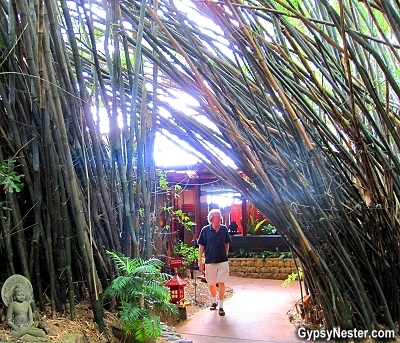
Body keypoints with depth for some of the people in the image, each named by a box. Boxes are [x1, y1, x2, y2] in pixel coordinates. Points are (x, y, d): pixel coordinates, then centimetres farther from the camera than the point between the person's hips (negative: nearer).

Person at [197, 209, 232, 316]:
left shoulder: (224, 229, 1)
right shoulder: (205, 230, -5)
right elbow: (201, 246, 1)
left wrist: (225, 254, 10)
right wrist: (200, 260, -1)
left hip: (222, 261, 1)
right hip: (209, 261, 0)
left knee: (221, 283, -3)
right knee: (211, 284, 12)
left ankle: (221, 306, 6)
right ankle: (214, 301, 34)